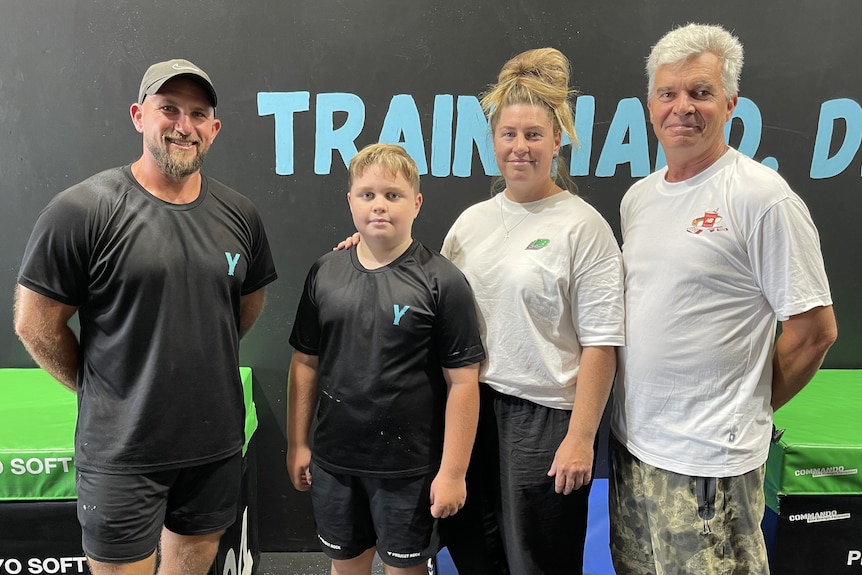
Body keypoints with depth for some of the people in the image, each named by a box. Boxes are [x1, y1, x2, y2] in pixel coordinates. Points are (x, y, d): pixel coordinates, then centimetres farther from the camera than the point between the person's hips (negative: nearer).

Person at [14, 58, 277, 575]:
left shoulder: (239, 214, 2)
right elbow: (36, 325, -6)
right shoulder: (83, 210, -12)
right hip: (123, 451, -4)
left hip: (218, 444, 5)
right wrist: (100, 389, 2)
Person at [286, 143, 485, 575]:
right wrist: (297, 442, 8)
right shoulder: (325, 273, 1)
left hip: (409, 466, -3)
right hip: (333, 459, 4)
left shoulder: (442, 281, -11)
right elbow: (306, 362, 7)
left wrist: (453, 471, -11)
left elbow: (462, 382, -11)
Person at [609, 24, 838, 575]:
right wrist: (637, 416, 11)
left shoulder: (762, 196, -14)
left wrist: (745, 411, -1)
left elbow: (814, 330, -11)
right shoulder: (637, 197, 8)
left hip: (707, 459, -7)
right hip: (631, 441, 7)